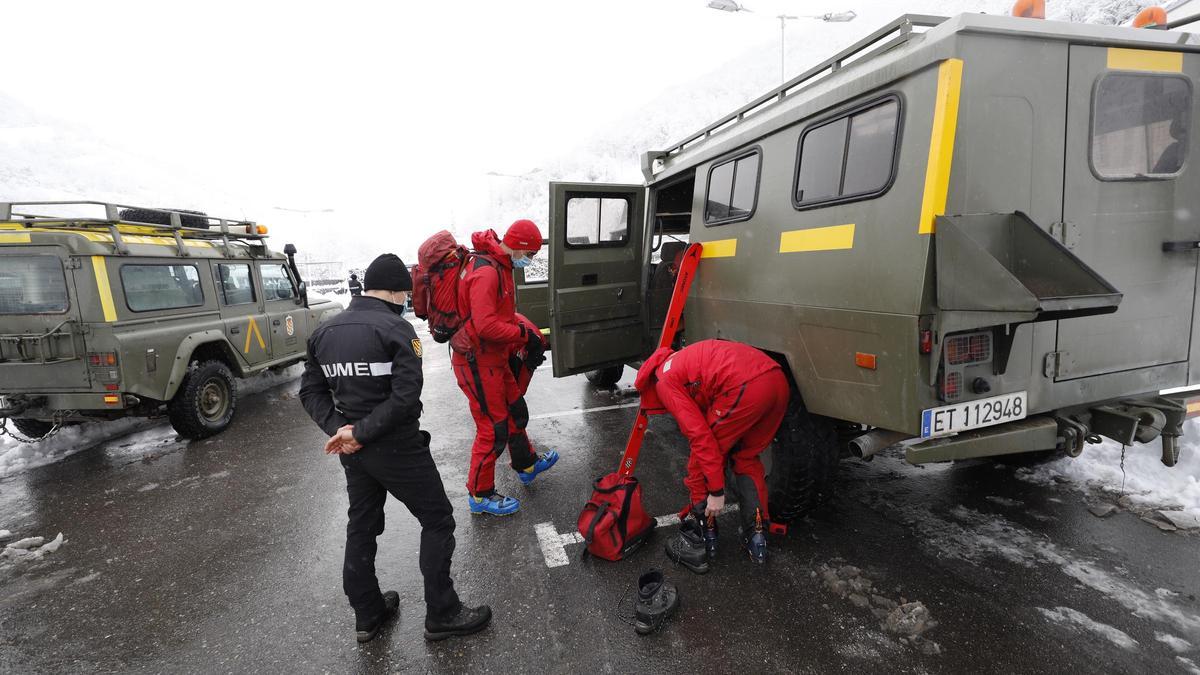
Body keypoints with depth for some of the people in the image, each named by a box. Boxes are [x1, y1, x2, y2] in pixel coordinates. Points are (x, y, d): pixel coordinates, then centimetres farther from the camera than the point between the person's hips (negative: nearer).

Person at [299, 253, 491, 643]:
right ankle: (441, 615, 16)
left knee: (361, 527, 21)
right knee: (437, 521, 7)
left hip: (353, 449, 8)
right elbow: (406, 398, -25)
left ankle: (367, 615, 34)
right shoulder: (395, 328, -16)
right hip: (397, 447, -7)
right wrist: (361, 432, -18)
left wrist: (338, 428, -5)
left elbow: (310, 390, 6)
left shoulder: (324, 331, 6)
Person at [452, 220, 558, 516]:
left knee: (515, 411, 24)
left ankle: (526, 465, 46)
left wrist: (527, 331, 6)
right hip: (478, 363, -10)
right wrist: (523, 334, -19)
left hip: (494, 359, 10)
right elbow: (486, 325, -30)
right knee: (493, 428, -1)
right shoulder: (486, 272, -24)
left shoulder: (500, 267, 10)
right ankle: (480, 495, 17)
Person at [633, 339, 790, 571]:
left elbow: (700, 435, -2)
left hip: (746, 387, -9)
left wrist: (716, 490, 4)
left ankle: (698, 544, 21)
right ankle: (756, 537, 32)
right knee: (747, 457, 28)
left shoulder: (665, 381, 9)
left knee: (700, 463, 11)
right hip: (779, 381, 9)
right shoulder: (685, 361, 34)